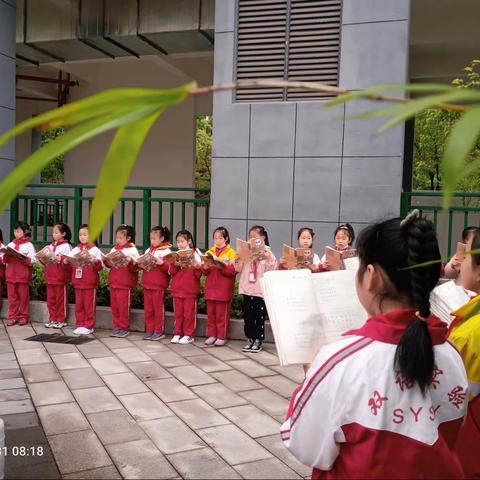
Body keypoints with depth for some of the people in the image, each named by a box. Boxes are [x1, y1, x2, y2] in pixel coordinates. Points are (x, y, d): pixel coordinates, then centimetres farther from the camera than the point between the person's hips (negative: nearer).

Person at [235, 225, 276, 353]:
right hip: (247, 289, 4)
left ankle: (258, 340, 13)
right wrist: (237, 260, -10)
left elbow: (271, 270, -8)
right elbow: (239, 269, 8)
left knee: (259, 316, 4)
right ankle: (250, 339, 21)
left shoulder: (267, 252, -4)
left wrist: (269, 259, -23)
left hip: (261, 289, -4)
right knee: (248, 315, 10)